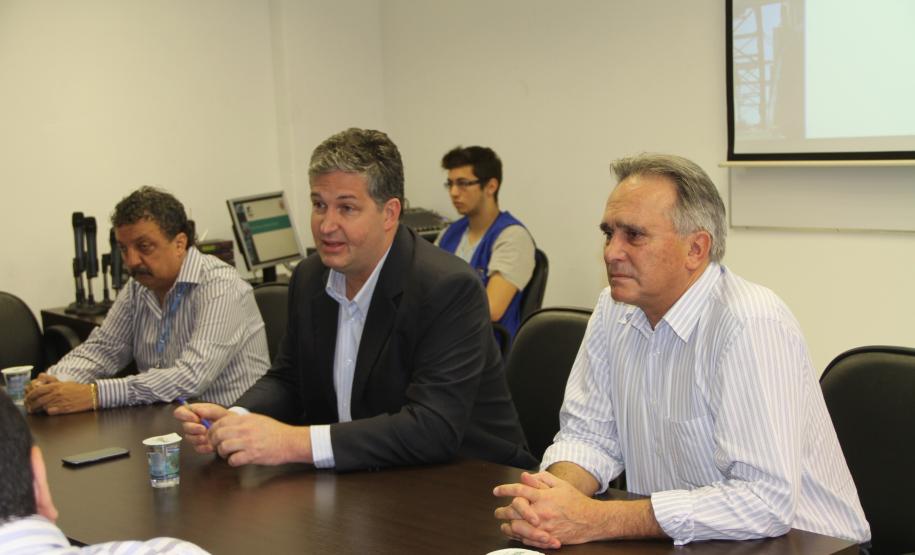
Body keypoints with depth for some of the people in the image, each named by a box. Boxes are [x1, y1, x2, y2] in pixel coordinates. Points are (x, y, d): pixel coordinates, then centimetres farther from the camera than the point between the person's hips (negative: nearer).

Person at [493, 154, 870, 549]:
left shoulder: (750, 325, -21)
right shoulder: (613, 311, 1)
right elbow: (588, 434, 6)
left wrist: (594, 521, -26)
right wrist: (550, 500, -16)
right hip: (674, 539, 5)